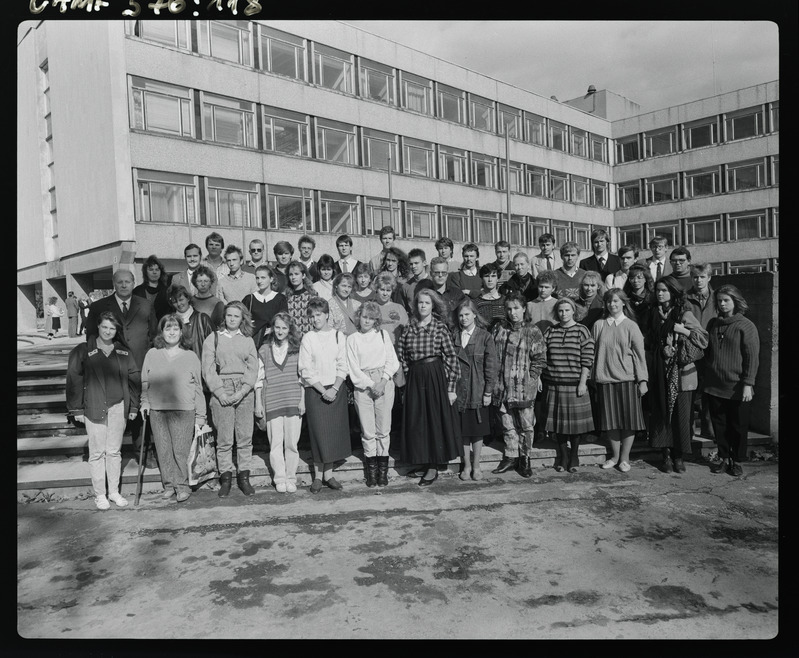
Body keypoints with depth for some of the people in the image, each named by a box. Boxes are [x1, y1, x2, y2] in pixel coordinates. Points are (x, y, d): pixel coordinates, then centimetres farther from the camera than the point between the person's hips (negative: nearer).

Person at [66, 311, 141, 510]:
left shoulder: (124, 352, 8)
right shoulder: (82, 351, -1)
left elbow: (134, 378, 11)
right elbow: (73, 380, -1)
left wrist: (133, 406, 8)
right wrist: (77, 409, -4)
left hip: (118, 407, 3)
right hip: (94, 408, -3)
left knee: (115, 451, 10)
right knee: (97, 452, 3)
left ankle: (114, 491, 21)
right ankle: (99, 494, 14)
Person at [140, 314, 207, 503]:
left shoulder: (191, 356, 4)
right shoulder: (152, 354, 9)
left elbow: (198, 388, 5)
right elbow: (144, 382, 16)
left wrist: (200, 417, 2)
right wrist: (145, 402, 0)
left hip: (183, 411, -2)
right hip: (157, 410, 2)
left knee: (181, 450, -4)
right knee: (163, 450, 6)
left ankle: (183, 486, 9)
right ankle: (169, 484, 20)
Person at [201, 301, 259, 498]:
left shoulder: (248, 340, 12)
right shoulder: (213, 339, 7)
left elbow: (253, 369, 5)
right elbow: (208, 370, 1)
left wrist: (242, 392, -7)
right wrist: (220, 392, -9)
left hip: (244, 392, 2)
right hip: (221, 391, -1)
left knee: (245, 437, 1)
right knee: (224, 438, -2)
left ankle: (244, 477, 10)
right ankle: (225, 478, 8)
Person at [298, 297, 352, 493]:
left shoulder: (338, 336, 3)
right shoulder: (307, 338, -1)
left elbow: (342, 366, 1)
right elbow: (306, 370, -5)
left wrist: (334, 389, -11)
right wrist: (323, 391, -12)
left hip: (336, 390, 2)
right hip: (315, 391, -2)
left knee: (335, 431, 4)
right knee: (318, 432, -1)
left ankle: (328, 473, 15)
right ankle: (318, 476, 9)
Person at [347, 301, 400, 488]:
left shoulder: (383, 334, 11)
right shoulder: (352, 339, 6)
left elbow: (392, 360, 6)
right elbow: (353, 368, 0)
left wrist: (383, 381, -8)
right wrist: (371, 384, -9)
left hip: (384, 383, 1)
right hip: (362, 385, -1)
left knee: (383, 429, 0)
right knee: (367, 431, -1)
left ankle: (383, 470, 9)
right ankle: (371, 470, 8)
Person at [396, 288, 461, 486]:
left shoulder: (440, 327, -5)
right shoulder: (409, 328, 4)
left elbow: (452, 357, -8)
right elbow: (401, 354, 12)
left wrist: (451, 387, -11)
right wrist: (409, 372, 3)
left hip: (436, 377, -3)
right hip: (414, 379, 4)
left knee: (436, 420, 2)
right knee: (416, 421, 8)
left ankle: (433, 468, 13)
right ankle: (420, 461, 23)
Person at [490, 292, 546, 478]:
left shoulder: (532, 331, -3)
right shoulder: (498, 329, 8)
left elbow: (538, 360, -2)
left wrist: (530, 379, -9)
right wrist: (492, 381, 7)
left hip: (523, 388, -3)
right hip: (501, 386, 3)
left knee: (525, 424, 4)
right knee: (507, 424, 11)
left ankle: (525, 458, 18)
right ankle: (510, 456, 23)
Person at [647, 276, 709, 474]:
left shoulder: (684, 314, -3)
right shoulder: (654, 313, 9)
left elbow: (704, 340, -7)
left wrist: (683, 330, -15)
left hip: (681, 371, -3)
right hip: (659, 372, 3)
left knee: (680, 413, -1)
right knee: (661, 412, 3)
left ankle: (679, 456, 12)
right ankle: (666, 455, 12)